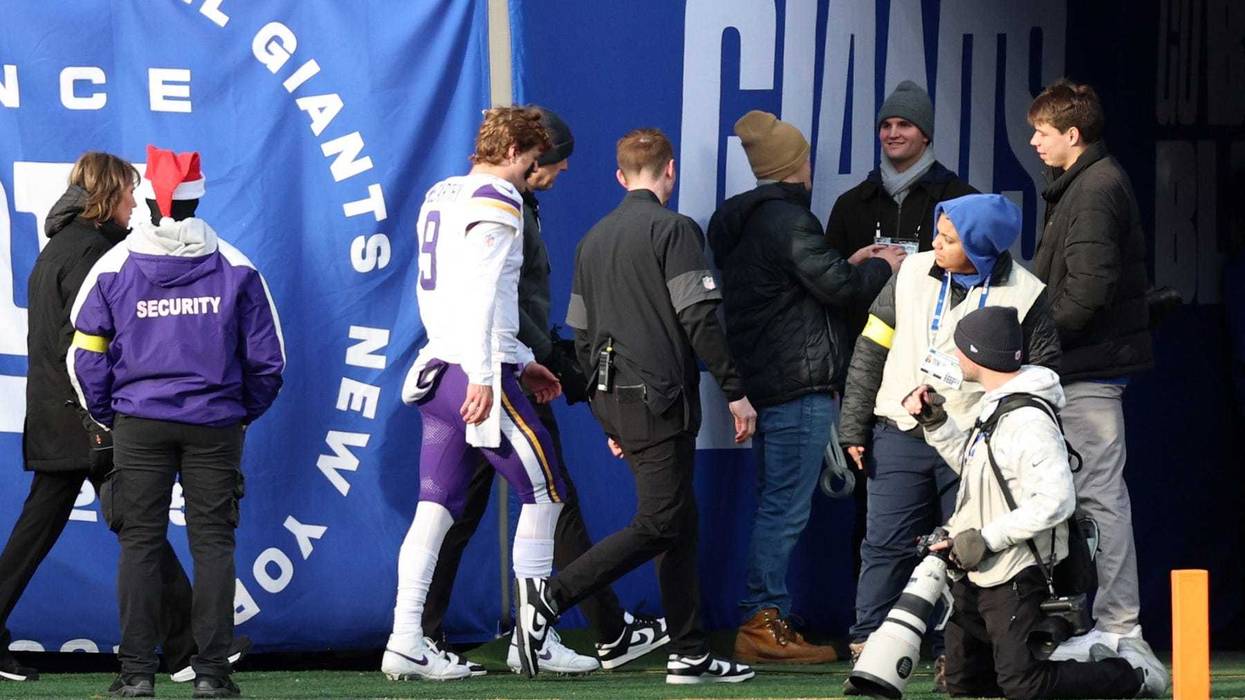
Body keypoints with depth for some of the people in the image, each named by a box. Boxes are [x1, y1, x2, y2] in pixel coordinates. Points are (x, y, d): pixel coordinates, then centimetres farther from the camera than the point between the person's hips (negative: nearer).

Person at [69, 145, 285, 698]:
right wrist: (245, 413, 17)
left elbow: (86, 358, 3)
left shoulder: (113, 267, -1)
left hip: (138, 424, 0)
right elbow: (267, 357, 4)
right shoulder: (235, 268, 1)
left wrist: (107, 417, 15)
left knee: (140, 544, 4)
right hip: (215, 424, 0)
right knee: (212, 543, 3)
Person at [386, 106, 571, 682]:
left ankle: (406, 641, -2)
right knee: (544, 493, 3)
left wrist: (519, 363, 27)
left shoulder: (440, 197, 18)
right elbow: (479, 293, -20)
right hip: (479, 374, -8)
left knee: (437, 506, 5)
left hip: (438, 370, 8)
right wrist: (483, 376, -24)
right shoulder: (497, 200, -9)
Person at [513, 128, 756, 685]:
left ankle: (690, 654, 8)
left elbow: (582, 337, 18)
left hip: (615, 398, 8)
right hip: (661, 395, -8)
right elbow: (699, 319, -14)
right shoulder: (674, 230, -7)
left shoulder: (594, 240, 16)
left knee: (680, 520, 11)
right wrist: (736, 391, -8)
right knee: (659, 523, -8)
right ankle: (551, 595, -19)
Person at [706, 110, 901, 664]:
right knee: (786, 509, -8)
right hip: (800, 385, -10)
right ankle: (763, 624, -10)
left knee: (774, 506, 13)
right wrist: (880, 266, 2)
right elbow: (841, 288, -15)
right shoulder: (786, 219, -13)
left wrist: (850, 265, 22)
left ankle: (764, 623, 13)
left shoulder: (738, 221, 17)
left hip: (763, 383, 10)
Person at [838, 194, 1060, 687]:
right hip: (901, 437, 1)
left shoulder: (1024, 295, -4)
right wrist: (854, 428, 4)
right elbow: (871, 351, 7)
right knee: (888, 545, -2)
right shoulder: (912, 274, 2)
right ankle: (868, 645, 1)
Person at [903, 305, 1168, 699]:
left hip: (1016, 578, -10)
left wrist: (986, 539, -24)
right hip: (976, 574, 10)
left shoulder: (1029, 421, -20)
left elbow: (1055, 501, -27)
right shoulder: (993, 406, 12)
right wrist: (934, 422, 17)